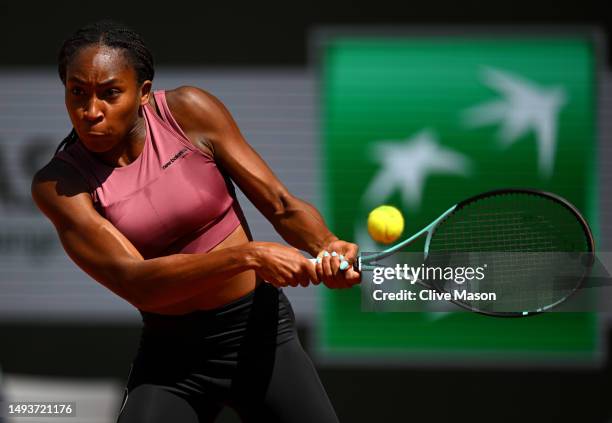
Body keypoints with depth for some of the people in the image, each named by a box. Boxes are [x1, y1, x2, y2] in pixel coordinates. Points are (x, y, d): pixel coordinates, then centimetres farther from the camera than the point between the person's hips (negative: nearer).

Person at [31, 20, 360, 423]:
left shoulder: (189, 112, -8)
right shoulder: (58, 185, -11)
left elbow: (282, 206, -6)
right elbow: (134, 283, -23)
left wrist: (328, 247, -28)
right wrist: (247, 256, -34)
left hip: (259, 331, 1)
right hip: (170, 357, -1)